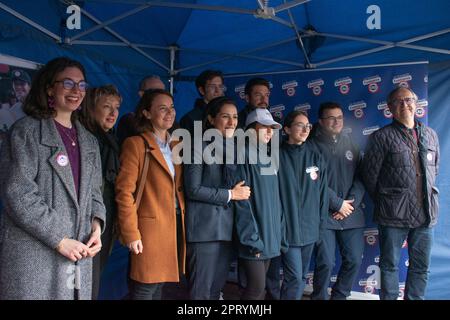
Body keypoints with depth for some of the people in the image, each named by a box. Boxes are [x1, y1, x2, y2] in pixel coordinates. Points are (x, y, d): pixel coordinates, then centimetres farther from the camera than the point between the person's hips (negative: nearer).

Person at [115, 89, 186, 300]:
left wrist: (184, 218, 9)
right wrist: (131, 233, -15)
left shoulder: (175, 146, 14)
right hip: (151, 226, -6)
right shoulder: (135, 144, -7)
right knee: (145, 288, 1)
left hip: (176, 223, 6)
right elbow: (124, 191, -12)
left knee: (159, 282, 16)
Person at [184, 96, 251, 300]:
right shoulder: (200, 146, -5)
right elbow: (193, 189, -13)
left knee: (217, 288, 14)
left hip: (227, 227, 6)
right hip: (204, 227, -6)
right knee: (201, 290, 0)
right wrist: (230, 194, -10)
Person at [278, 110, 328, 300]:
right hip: (288, 227, -4)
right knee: (295, 277, -5)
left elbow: (322, 189, 7)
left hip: (310, 227, 5)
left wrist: (321, 219, 6)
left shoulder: (314, 155, 5)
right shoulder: (279, 156, -7)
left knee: (302, 276, 15)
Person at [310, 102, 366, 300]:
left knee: (354, 260, 7)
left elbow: (360, 176, 8)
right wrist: (338, 204, -10)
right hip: (324, 215, -4)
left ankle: (339, 296, 29)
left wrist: (352, 203, -6)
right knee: (326, 263, -3)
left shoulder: (350, 143, 12)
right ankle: (319, 297, 19)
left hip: (352, 214, 5)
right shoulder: (314, 145, -3)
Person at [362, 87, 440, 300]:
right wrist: (383, 202, 5)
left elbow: (434, 170, 19)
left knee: (421, 267, 14)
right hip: (394, 214, -4)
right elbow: (370, 176, -3)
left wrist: (428, 198, 16)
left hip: (426, 212, 5)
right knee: (390, 265, 8)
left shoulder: (430, 135, 10)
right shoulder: (381, 137, -5)